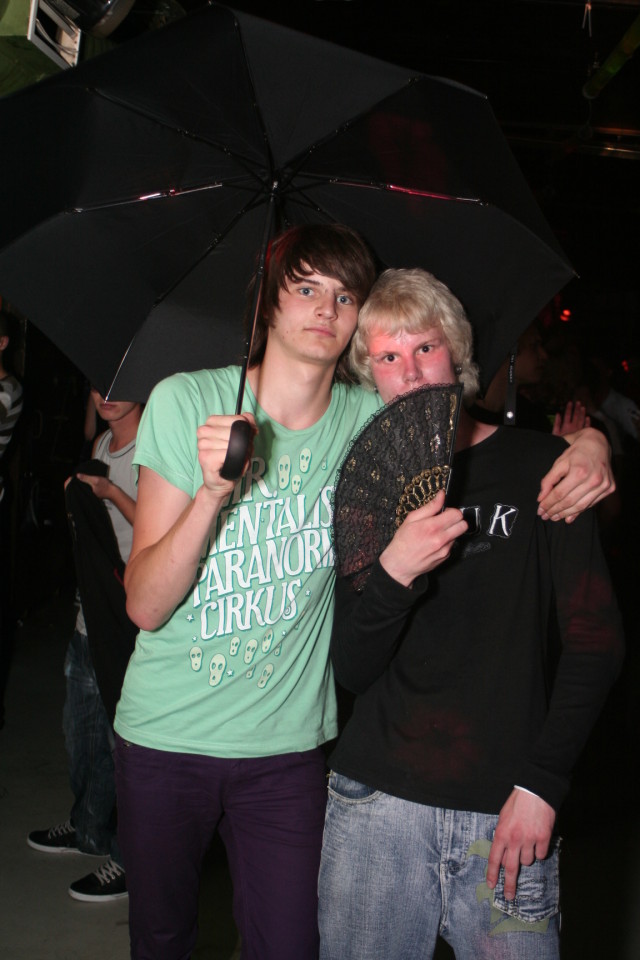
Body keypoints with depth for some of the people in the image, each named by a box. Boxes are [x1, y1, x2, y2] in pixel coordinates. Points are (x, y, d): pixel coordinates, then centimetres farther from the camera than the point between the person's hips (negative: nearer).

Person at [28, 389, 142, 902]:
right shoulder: (102, 445, 12)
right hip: (92, 616, 9)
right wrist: (81, 499, 7)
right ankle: (88, 827, 41)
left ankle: (130, 858, 15)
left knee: (125, 737, 0)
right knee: (81, 729, 21)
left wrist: (110, 492, -24)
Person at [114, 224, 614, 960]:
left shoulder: (370, 420, -5)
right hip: (164, 734, 0)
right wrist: (212, 494, -31)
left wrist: (587, 443, -13)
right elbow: (145, 606, -13)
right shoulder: (186, 401, -11)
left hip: (285, 742, 1)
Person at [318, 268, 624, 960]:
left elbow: (595, 637, 0)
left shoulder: (537, 466, 1)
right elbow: (352, 672, 1)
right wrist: (393, 574, -17)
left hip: (509, 810, -1)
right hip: (377, 800, 1)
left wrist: (541, 782, -8)